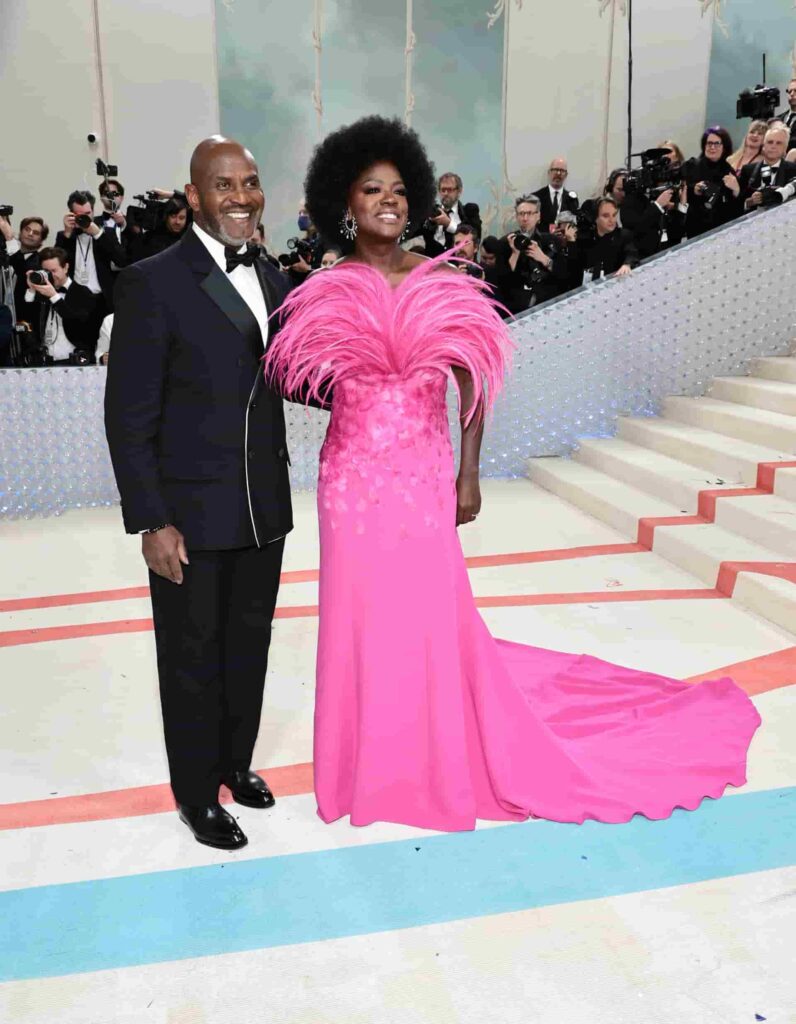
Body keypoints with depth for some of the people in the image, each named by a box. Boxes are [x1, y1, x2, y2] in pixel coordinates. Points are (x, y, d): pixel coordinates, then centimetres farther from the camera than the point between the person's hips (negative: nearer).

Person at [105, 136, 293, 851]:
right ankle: (196, 793, 32)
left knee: (250, 645, 19)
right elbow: (128, 415, -12)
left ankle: (236, 761, 42)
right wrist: (152, 523, -16)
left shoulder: (273, 281, 8)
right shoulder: (154, 283, -12)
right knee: (194, 656, 11)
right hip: (191, 514, -5)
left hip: (264, 508, 6)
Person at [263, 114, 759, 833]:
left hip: (423, 475, 0)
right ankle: (372, 756, 29)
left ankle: (440, 755, 29)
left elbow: (471, 381, 2)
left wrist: (469, 475, -1)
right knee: (361, 614, 8)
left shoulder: (440, 281, 1)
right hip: (353, 476, 1)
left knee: (431, 614, 6)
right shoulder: (325, 290, 1)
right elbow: (297, 378, 6)